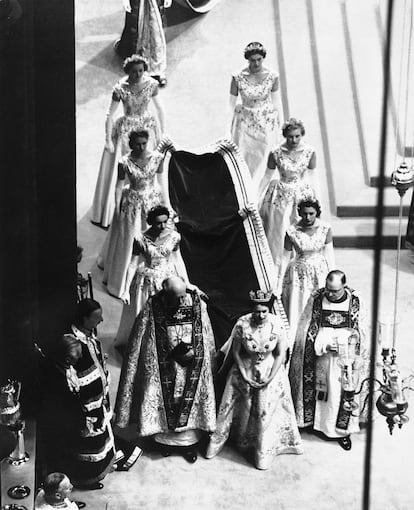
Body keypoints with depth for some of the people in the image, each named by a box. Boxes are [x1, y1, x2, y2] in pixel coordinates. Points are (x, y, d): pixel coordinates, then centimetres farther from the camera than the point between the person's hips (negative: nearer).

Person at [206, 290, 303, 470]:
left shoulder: (277, 324, -19)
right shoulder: (242, 324, -21)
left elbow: (280, 354, -9)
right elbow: (236, 351, -8)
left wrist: (269, 378, -14)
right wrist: (245, 376, -12)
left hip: (270, 370, 0)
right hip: (245, 369, 0)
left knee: (266, 410, -1)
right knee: (237, 407, 6)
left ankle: (264, 452, 13)